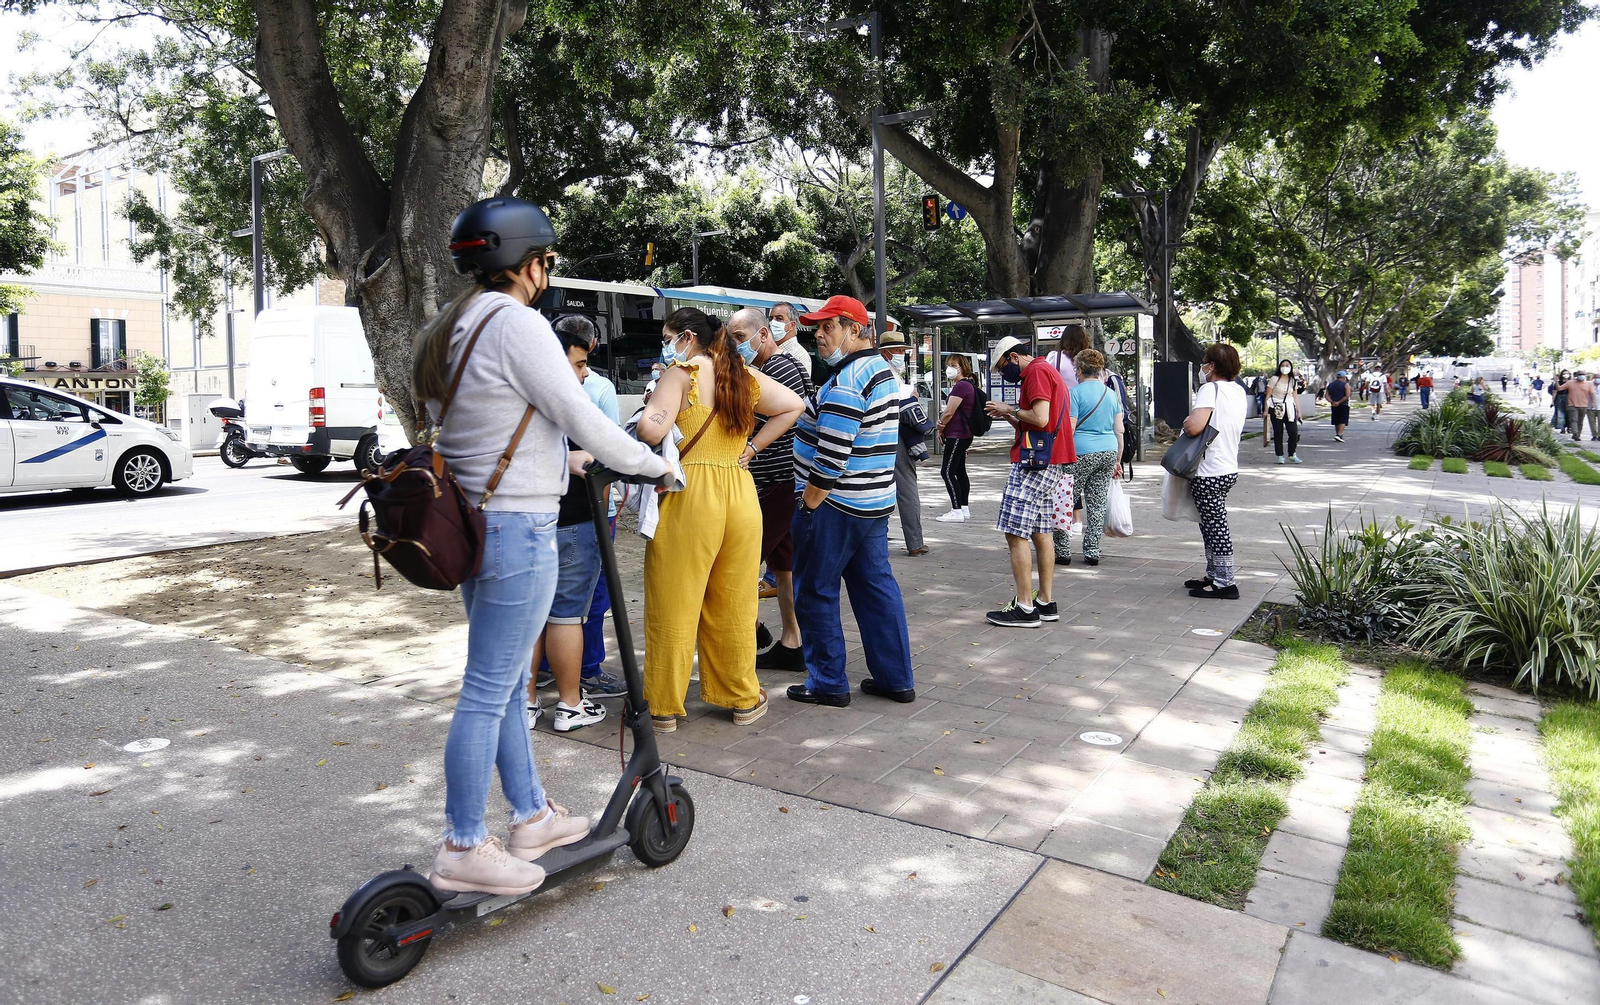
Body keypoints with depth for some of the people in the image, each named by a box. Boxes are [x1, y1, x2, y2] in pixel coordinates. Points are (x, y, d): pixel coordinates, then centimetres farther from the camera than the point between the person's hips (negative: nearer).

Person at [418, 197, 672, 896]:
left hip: (472, 522, 10)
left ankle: (532, 816, 31)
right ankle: (463, 849, 11)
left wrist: (557, 465, 28)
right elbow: (583, 419, -14)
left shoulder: (448, 330, 14)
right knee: (489, 690, -1)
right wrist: (656, 464, 0)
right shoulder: (516, 323, -15)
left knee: (505, 681, 17)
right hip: (517, 529, -10)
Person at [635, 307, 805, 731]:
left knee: (673, 609, 5)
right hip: (742, 498, 5)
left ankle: (663, 707, 15)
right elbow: (793, 406, 14)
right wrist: (752, 447, 10)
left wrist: (645, 414, 5)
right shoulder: (746, 376, 12)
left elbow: (651, 431, -16)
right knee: (734, 608, 14)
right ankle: (743, 700, 25)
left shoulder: (682, 372, -6)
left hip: (688, 500, -5)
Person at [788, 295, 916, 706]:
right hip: (876, 502, 10)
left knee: (815, 593, 3)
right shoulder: (882, 370, 13)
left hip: (835, 506, -10)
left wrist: (808, 504, -14)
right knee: (877, 587, 12)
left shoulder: (846, 382, -19)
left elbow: (830, 457, -23)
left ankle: (828, 683, 12)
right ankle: (896, 678, 18)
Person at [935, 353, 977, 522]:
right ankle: (965, 509, 18)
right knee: (960, 472, 13)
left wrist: (940, 428, -1)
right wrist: (943, 428, 8)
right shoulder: (968, 385, 18)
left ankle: (957, 511, -11)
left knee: (947, 472, -10)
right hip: (963, 434, 11)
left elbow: (949, 412, -17)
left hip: (956, 435, -11)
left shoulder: (961, 385, -16)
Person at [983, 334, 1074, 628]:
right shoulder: (1047, 371, 22)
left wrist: (1011, 409, -7)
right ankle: (1046, 603, 17)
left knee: (1016, 533, -9)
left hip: (1034, 463, -11)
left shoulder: (1037, 372, -10)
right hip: (1050, 464, 11)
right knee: (1041, 533, 12)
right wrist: (1010, 416, 12)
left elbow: (1041, 418, -21)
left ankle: (1025, 608, -7)